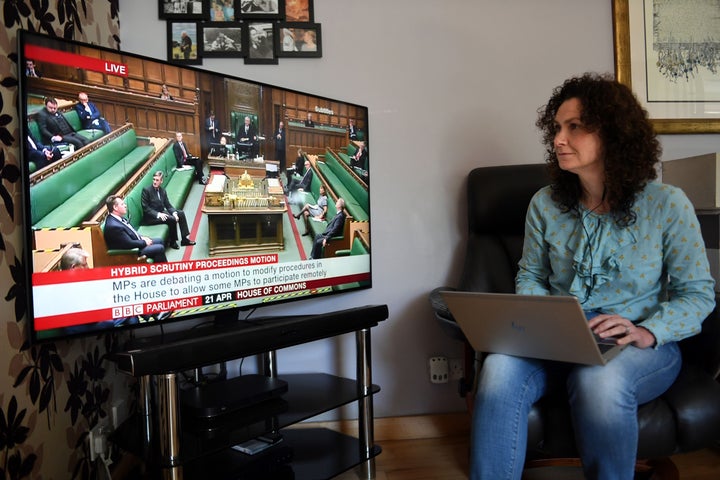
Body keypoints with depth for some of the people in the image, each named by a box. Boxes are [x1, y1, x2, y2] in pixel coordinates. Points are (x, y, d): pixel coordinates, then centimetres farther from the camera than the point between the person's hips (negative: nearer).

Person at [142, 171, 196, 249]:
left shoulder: (162, 190, 8)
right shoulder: (146, 190, -12)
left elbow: (168, 205, 7)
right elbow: (145, 208, -16)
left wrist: (174, 213, -12)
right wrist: (158, 214, -24)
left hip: (161, 213, 7)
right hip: (151, 217, -7)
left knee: (181, 213, -4)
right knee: (172, 219, -25)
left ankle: (185, 239, -3)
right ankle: (172, 242, -9)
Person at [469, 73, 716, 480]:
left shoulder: (667, 204, -3)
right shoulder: (545, 204, 5)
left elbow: (698, 293, -1)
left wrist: (647, 332, -19)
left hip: (643, 347, -2)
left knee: (598, 381, -38)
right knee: (500, 368, -31)